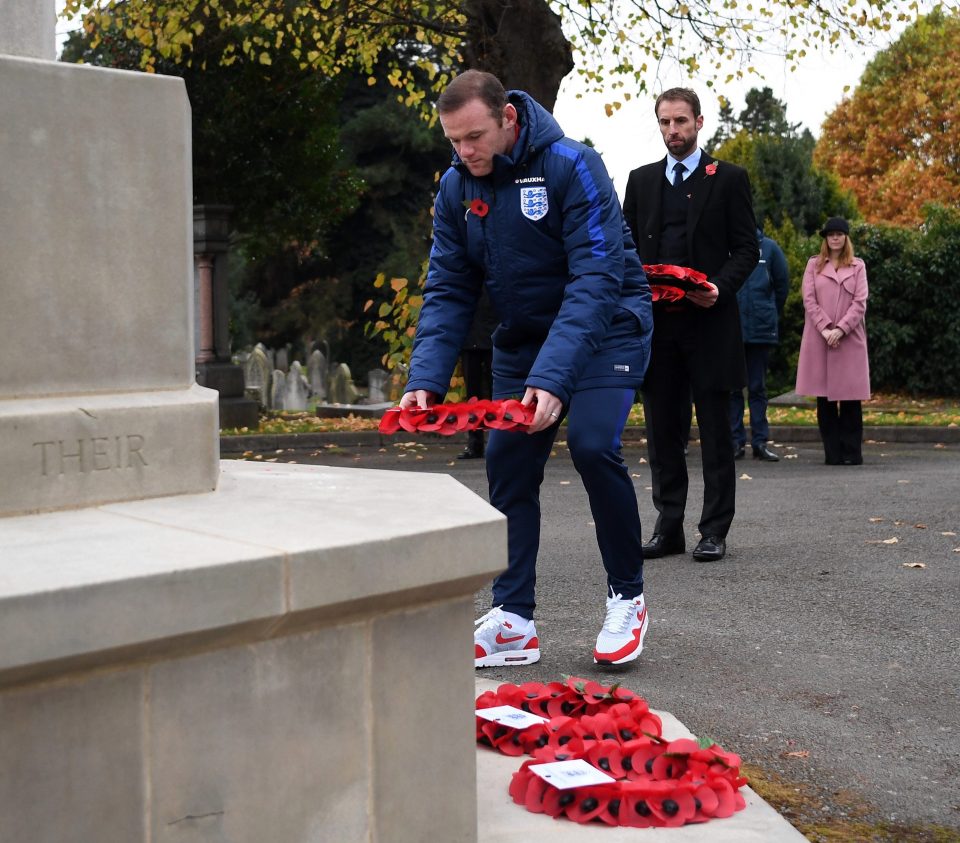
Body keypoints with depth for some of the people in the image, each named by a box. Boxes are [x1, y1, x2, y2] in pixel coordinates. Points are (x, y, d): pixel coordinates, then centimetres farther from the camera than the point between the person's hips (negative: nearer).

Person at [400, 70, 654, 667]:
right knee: (507, 461, -3)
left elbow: (595, 280, -30)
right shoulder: (457, 188, -5)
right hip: (523, 336, 6)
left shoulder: (570, 166, -23)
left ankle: (627, 599, -2)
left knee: (592, 444, -22)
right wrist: (426, 380, -20)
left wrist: (553, 377, -40)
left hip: (605, 327, -5)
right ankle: (513, 621, 4)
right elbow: (448, 292, -4)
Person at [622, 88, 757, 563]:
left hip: (709, 321, -4)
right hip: (656, 322, 4)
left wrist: (720, 287, -16)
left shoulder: (729, 179, 4)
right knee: (661, 430, 7)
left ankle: (714, 531, 5)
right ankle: (668, 528, 14)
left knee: (715, 432, 0)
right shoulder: (641, 180, 15)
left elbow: (747, 248, 1)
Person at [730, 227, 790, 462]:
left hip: (761, 330, 0)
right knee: (731, 387, 4)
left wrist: (771, 315, 11)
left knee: (758, 387, 7)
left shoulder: (768, 247, 1)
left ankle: (760, 441, 11)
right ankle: (736, 441, 10)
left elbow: (782, 284, 10)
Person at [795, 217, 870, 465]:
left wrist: (840, 329, -11)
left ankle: (851, 452, 3)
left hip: (849, 339, -1)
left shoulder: (857, 266, 9)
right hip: (819, 339, 1)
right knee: (824, 398, 0)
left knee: (850, 397, -2)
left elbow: (860, 303, 1)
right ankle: (832, 452, 5)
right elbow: (809, 300, 2)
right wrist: (825, 329, -9)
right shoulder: (813, 265, 10)